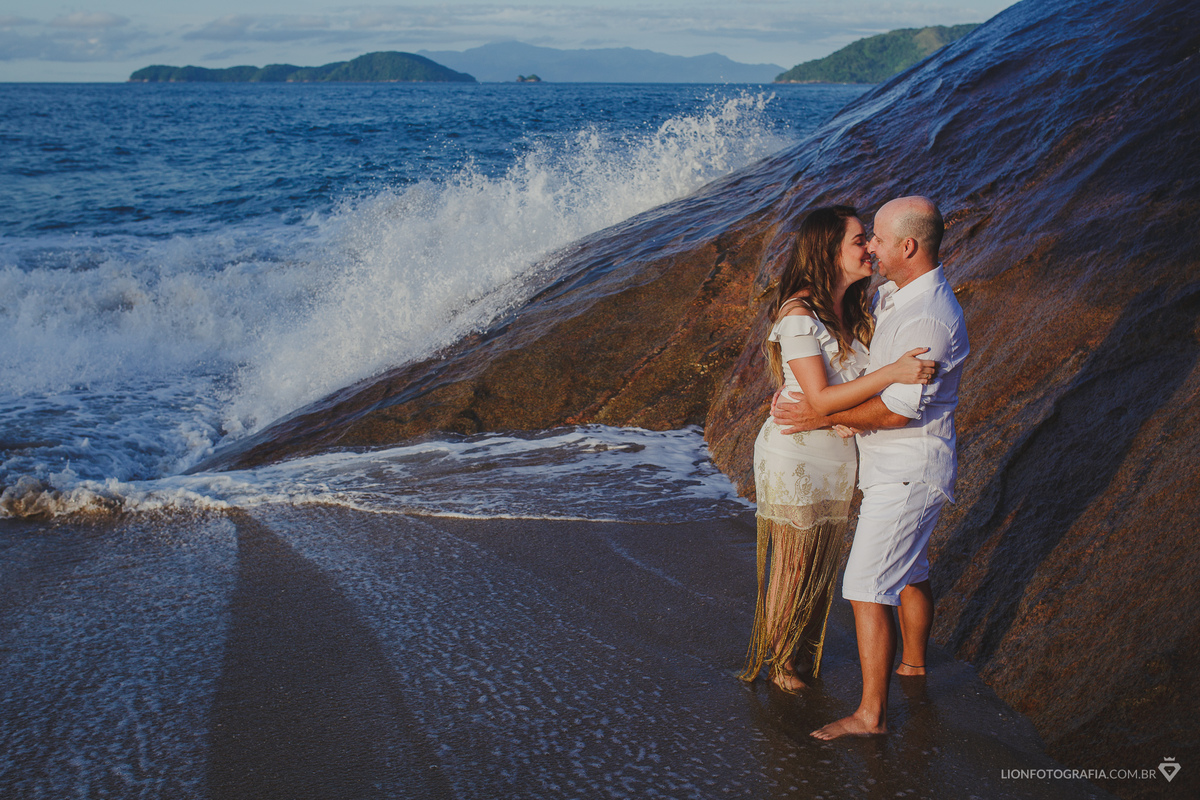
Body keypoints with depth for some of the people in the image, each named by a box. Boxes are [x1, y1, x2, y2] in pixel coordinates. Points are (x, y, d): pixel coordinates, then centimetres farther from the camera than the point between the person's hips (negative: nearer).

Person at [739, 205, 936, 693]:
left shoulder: (853, 309, 1)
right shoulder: (798, 316, -24)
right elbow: (822, 399, -30)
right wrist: (893, 373, -36)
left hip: (838, 459, 8)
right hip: (795, 459, -7)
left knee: (824, 564, 20)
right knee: (792, 568, 10)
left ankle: (805, 647, 40)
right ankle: (779, 659, 30)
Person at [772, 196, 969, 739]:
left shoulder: (927, 319, -28)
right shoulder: (895, 294, 4)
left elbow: (898, 410, -27)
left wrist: (824, 417, -18)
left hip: (907, 474, -10)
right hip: (896, 468, 10)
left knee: (867, 589, -7)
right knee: (909, 572, 26)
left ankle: (871, 713, 0)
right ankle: (913, 663, 47)